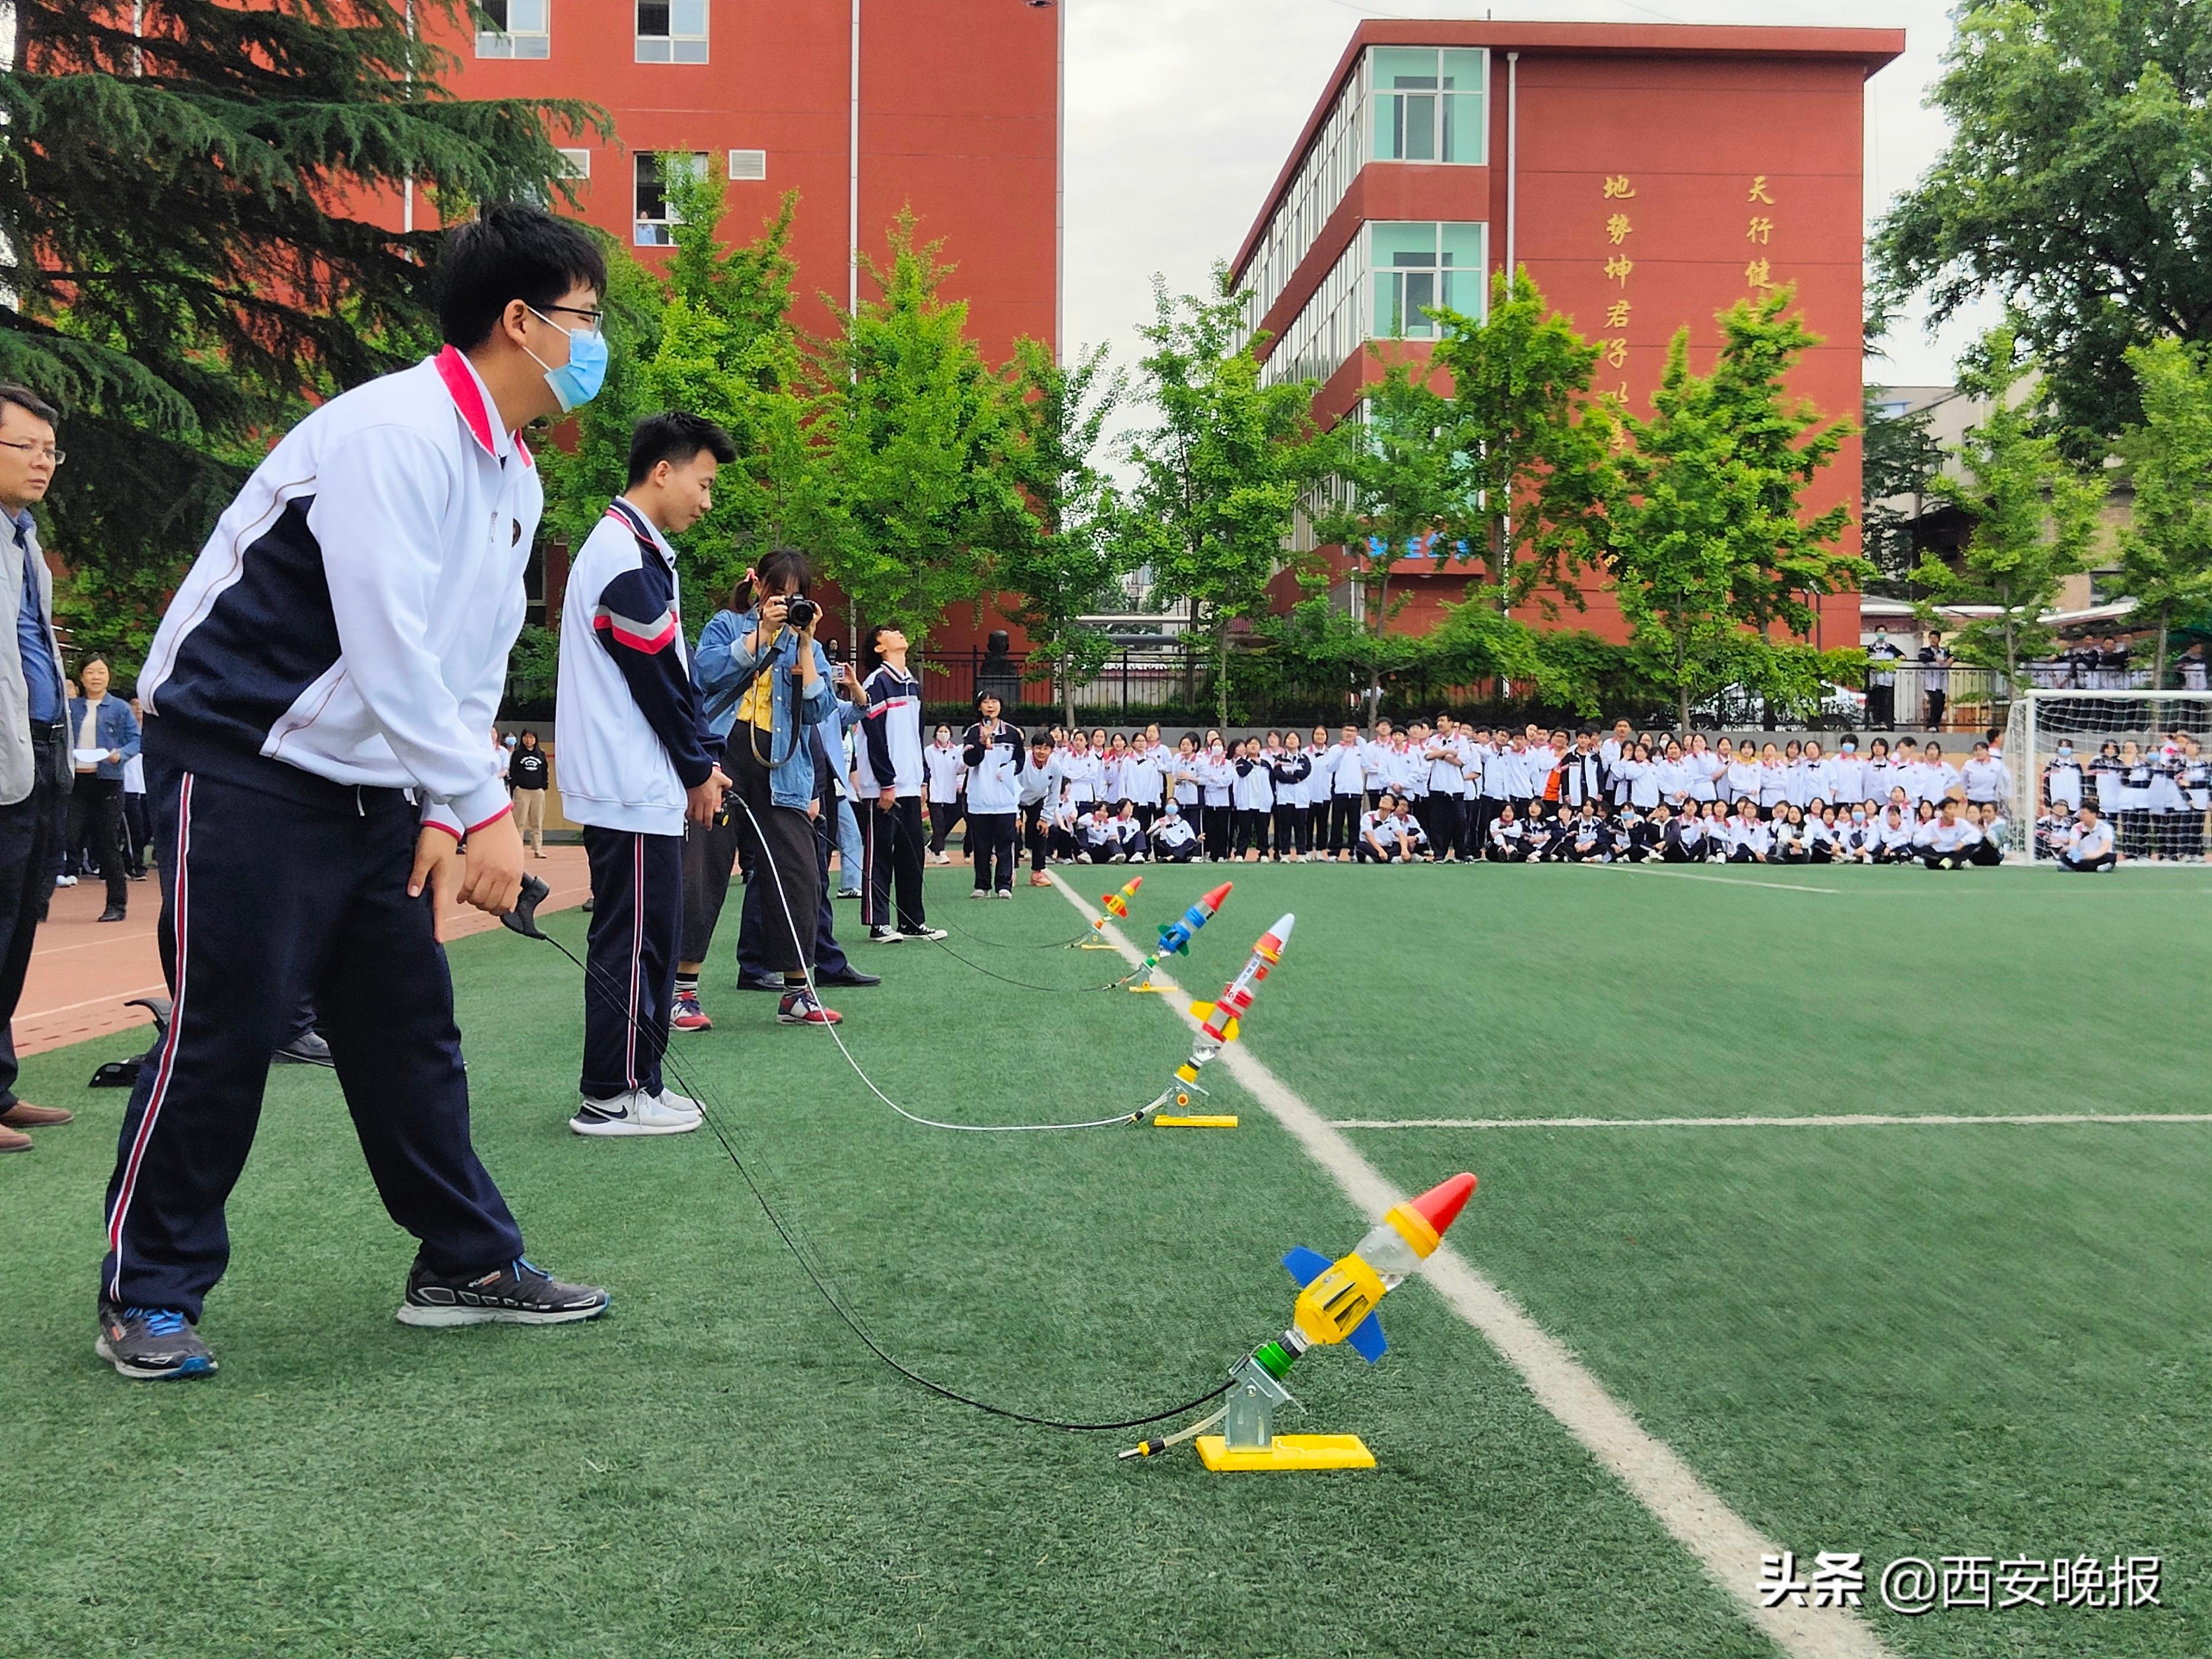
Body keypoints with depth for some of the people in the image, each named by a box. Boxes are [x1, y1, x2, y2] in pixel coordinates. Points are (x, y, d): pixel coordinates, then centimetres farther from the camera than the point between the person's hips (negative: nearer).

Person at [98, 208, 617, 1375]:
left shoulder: (515, 478, 10)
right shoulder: (392, 432, -21)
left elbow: (476, 661, 12)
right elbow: (388, 648, -27)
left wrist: (444, 814, 2)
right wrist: (482, 808, -25)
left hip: (371, 784, 9)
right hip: (243, 764, -9)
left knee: (410, 1024, 10)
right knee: (225, 1030, -4)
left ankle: (468, 1264, 20)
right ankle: (148, 1297, 12)